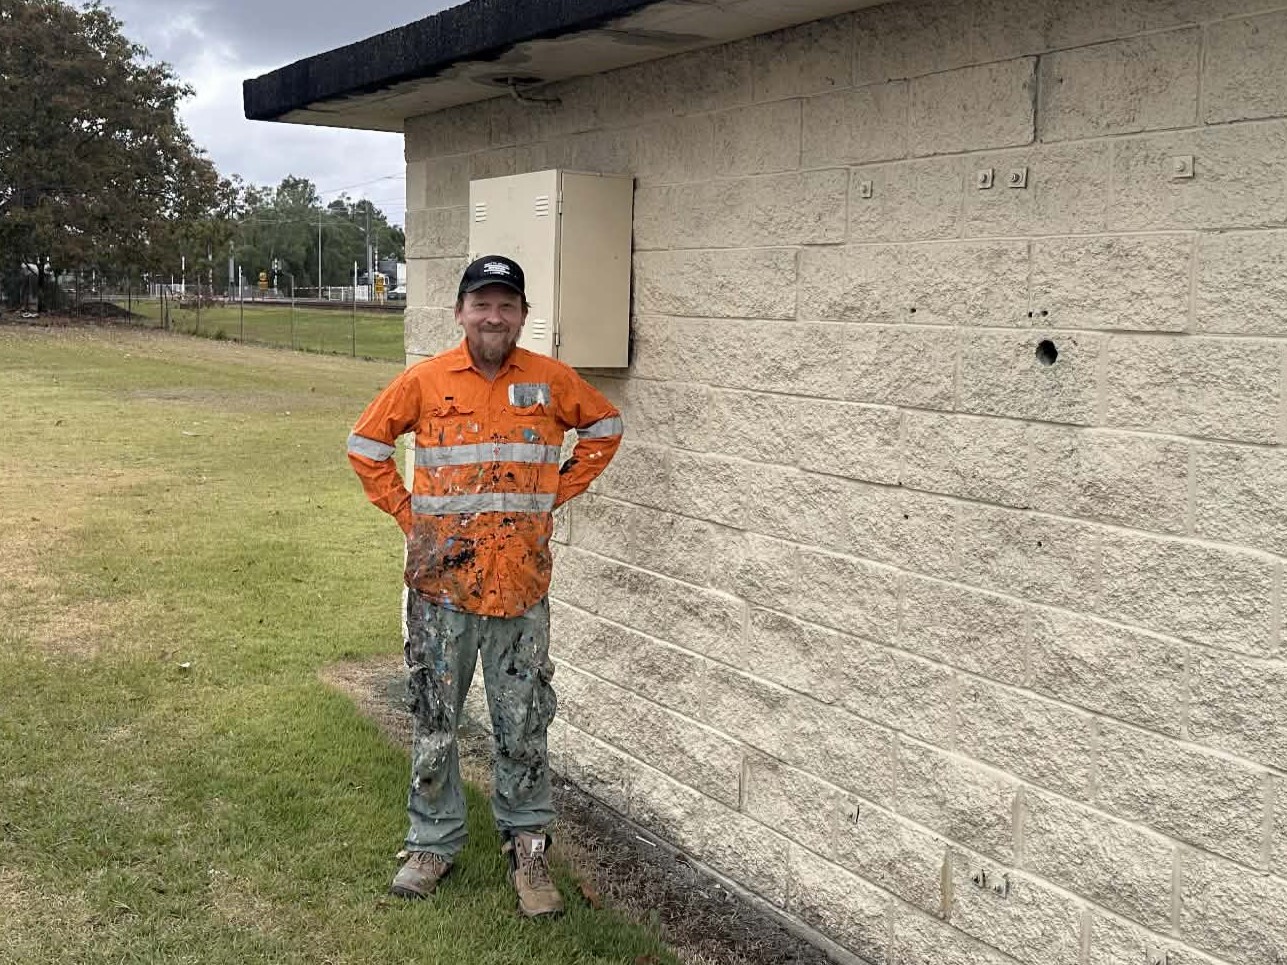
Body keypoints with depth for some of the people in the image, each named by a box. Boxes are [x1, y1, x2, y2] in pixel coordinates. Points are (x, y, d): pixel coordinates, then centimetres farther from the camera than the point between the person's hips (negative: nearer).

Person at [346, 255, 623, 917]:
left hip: (521, 583, 0)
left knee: (524, 726, 8)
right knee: (433, 721, 11)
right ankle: (433, 844, 28)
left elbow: (604, 427, 16)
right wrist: (405, 512, 2)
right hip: (441, 582, 0)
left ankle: (528, 848, 24)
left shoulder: (551, 380, 0)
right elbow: (366, 444, 9)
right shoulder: (425, 381, -2)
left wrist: (558, 492, 8)